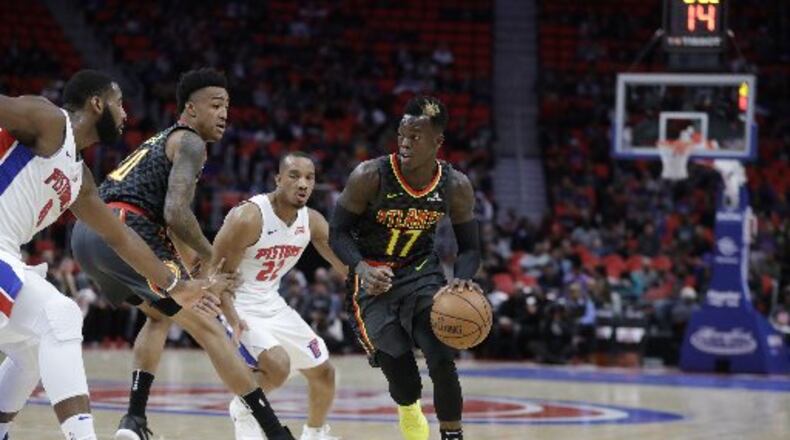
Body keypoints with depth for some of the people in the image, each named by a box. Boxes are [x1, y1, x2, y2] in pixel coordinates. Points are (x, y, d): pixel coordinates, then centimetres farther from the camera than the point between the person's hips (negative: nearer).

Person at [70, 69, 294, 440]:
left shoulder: (159, 141, 31)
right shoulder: (189, 142, 2)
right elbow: (176, 213, -12)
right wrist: (211, 257, 1)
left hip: (86, 232, 9)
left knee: (160, 315, 30)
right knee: (207, 328, -4)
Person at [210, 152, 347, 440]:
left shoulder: (312, 221, -4)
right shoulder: (248, 218, -25)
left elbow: (345, 264, 4)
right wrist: (232, 321, -32)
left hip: (272, 305, 8)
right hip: (237, 308, -8)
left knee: (323, 372, 13)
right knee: (277, 365, -30)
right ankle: (243, 409, 0)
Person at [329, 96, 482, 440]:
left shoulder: (456, 186, -10)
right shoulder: (370, 176, -19)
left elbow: (469, 247, 1)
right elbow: (338, 232, -11)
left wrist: (462, 279, -21)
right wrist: (362, 267, -31)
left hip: (422, 273, 2)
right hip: (376, 280, -2)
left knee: (443, 363, -15)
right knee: (401, 378, -4)